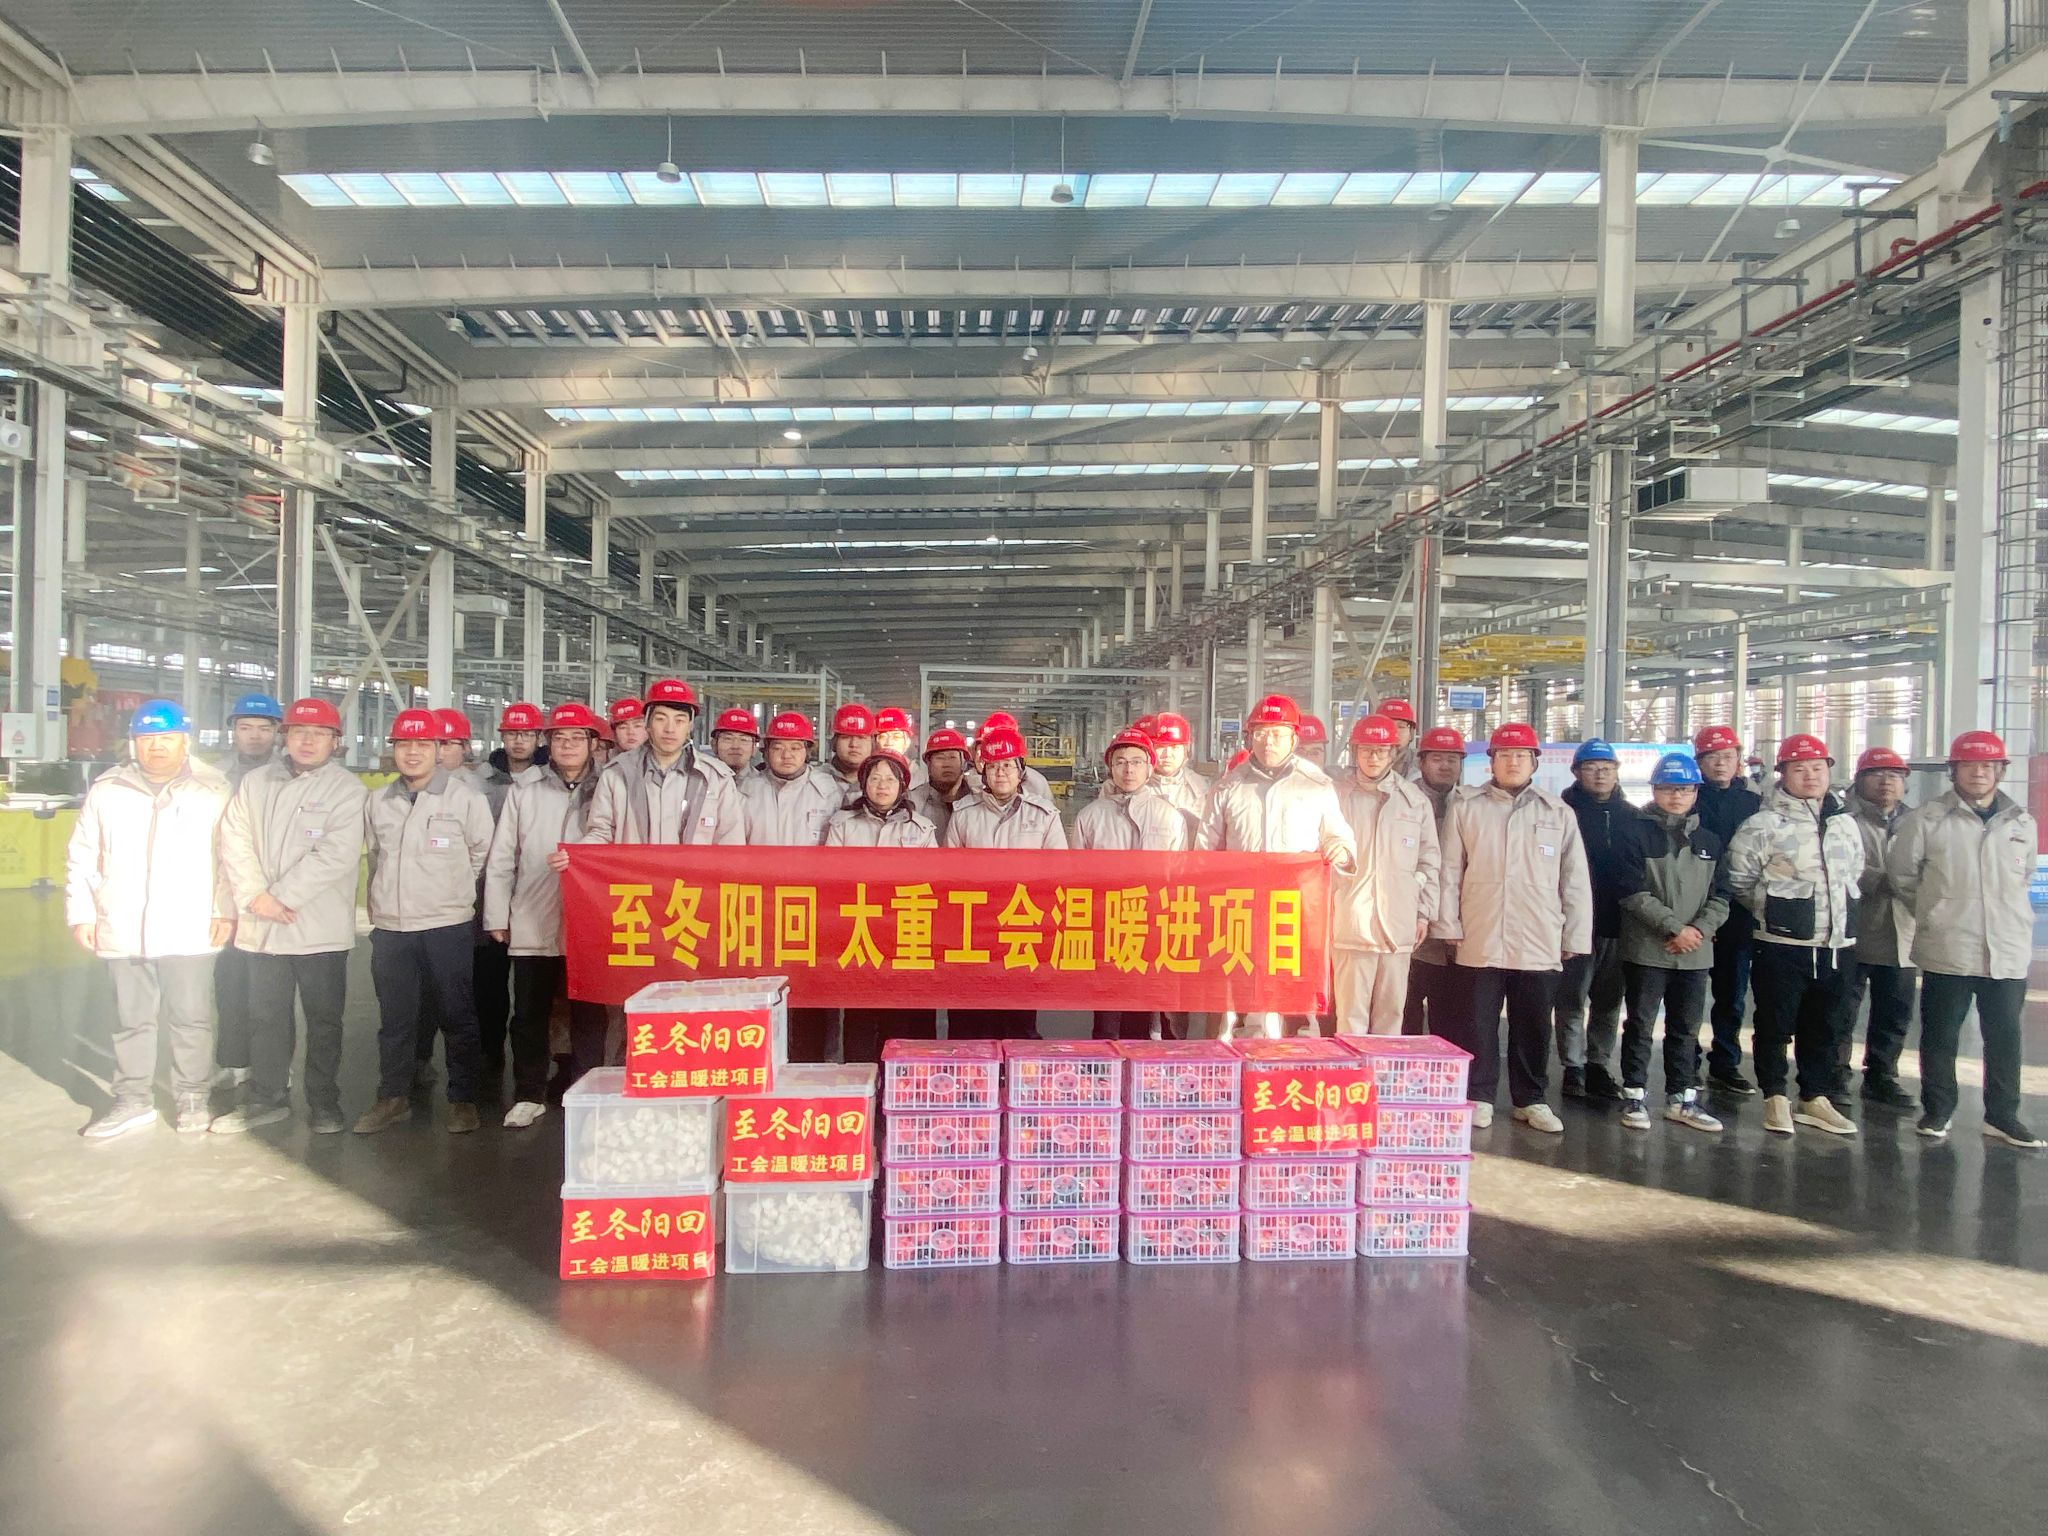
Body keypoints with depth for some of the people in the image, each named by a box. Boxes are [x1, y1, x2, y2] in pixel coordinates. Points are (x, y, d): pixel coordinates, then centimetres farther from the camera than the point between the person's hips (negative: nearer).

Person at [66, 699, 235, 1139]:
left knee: (191, 1018, 4)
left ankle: (192, 1097, 19)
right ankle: (132, 1099, 25)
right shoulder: (107, 791, 6)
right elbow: (81, 857, 11)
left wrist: (226, 910, -7)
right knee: (132, 1019, 13)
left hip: (190, 931, -2)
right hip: (123, 930, 3)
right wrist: (81, 914, 6)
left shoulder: (212, 790, -1)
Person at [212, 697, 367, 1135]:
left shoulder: (347, 790, -6)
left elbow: (335, 856, -15)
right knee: (268, 1016, 14)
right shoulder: (256, 783, 10)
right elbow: (235, 842, 4)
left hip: (321, 929, -4)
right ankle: (267, 1098, 28)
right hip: (261, 926, 4)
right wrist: (255, 896, -9)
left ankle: (324, 1102, 18)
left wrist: (280, 895, -14)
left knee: (324, 1018, 6)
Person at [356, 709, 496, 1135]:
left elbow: (484, 855, 1)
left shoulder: (465, 797, -5)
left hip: (448, 927, -4)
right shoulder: (377, 803, 9)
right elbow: (375, 858, 20)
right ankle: (392, 1098, 25)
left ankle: (463, 1099, 15)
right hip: (389, 928, 4)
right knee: (394, 1020, 12)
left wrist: (449, 891, 5)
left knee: (457, 1018, 4)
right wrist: (381, 906, 13)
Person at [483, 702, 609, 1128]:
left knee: (588, 1014, 5)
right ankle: (529, 1095, 22)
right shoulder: (523, 793, 10)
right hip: (532, 926, 2)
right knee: (529, 1016, 9)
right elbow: (500, 860, 9)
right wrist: (497, 917, 5)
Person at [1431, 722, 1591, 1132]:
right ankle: (1479, 1097, 18)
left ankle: (1531, 1100, 23)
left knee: (1534, 1025, 10)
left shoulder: (1558, 813, 7)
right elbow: (1449, 871, 4)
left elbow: (1575, 881, 7)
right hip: (1480, 941, -1)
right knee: (1479, 1022, 6)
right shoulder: (1465, 807, 4)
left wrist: (1574, 939, 4)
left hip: (1539, 944, 1)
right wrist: (1449, 927, 0)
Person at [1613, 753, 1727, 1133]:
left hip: (1695, 953, 4)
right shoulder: (1636, 833, -4)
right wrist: (1675, 928, -16)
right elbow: (1632, 892, -12)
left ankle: (1683, 1098, 22)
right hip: (1646, 949, -4)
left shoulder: (1708, 841, 12)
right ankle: (1635, 1095, 13)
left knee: (1686, 1027, 12)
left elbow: (1719, 897, 8)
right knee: (1640, 1026, 3)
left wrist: (1699, 929, -10)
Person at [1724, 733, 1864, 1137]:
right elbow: (1739, 882, -5)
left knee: (1825, 1027, 14)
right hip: (1782, 946, -5)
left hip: (1838, 945, 6)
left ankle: (1814, 1098, 27)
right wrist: (1774, 907, -4)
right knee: (1775, 1025, 2)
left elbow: (1854, 874, 22)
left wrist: (1841, 912, 13)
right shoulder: (1763, 825, -8)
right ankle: (1775, 1098, 16)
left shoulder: (1845, 822, 11)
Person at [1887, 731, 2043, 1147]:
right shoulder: (1927, 819, -5)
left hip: (2009, 952, 3)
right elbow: (1901, 875, 4)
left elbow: (2024, 877, 22)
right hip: (1947, 951, -3)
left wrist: (2006, 916, 16)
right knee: (1940, 1035, 6)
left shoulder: (2022, 823, 7)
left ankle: (2002, 1115, 23)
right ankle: (1937, 1110, 19)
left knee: (2005, 1036, 11)